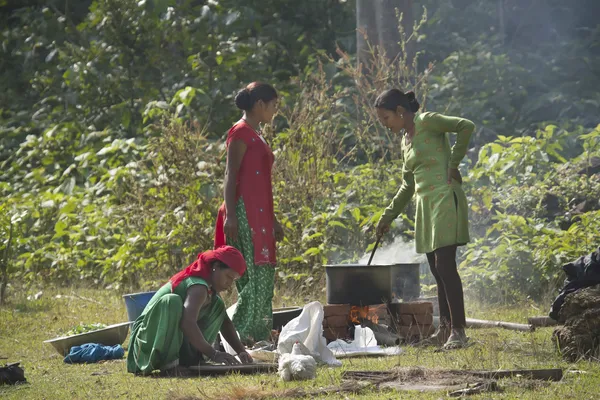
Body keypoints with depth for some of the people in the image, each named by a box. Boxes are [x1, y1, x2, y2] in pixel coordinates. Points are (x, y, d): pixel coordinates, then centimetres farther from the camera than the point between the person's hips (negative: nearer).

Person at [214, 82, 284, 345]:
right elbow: (231, 175, -14)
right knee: (257, 275, -13)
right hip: (245, 211, -10)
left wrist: (273, 219, 26)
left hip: (260, 212, 10)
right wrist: (230, 215, -21)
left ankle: (261, 336, 11)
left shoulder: (256, 135, 21)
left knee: (265, 276, 8)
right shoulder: (241, 132, -7)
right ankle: (239, 335, -13)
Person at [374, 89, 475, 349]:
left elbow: (466, 127, -17)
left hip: (444, 199, -9)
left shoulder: (426, 122, -6)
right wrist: (387, 217, 28)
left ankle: (458, 331, -14)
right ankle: (445, 330, 12)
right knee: (437, 270, 8)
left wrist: (453, 164, -14)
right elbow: (407, 186, 27)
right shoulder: (405, 140, 19)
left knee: (445, 266, -14)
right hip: (425, 205, 9)